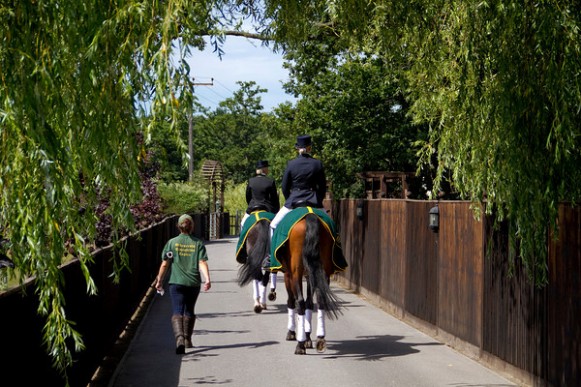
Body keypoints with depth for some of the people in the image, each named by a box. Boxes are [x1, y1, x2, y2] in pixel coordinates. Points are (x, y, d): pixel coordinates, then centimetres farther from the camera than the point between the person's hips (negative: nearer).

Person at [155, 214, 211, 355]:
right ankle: (188, 340, 28)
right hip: (194, 282, 2)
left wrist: (159, 280, 7)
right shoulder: (198, 243, 3)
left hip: (176, 282, -2)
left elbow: (165, 264, -1)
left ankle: (179, 337, -30)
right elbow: (202, 263, -8)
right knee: (189, 310, 19)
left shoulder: (172, 242, 0)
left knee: (177, 311, -6)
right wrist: (207, 279, -12)